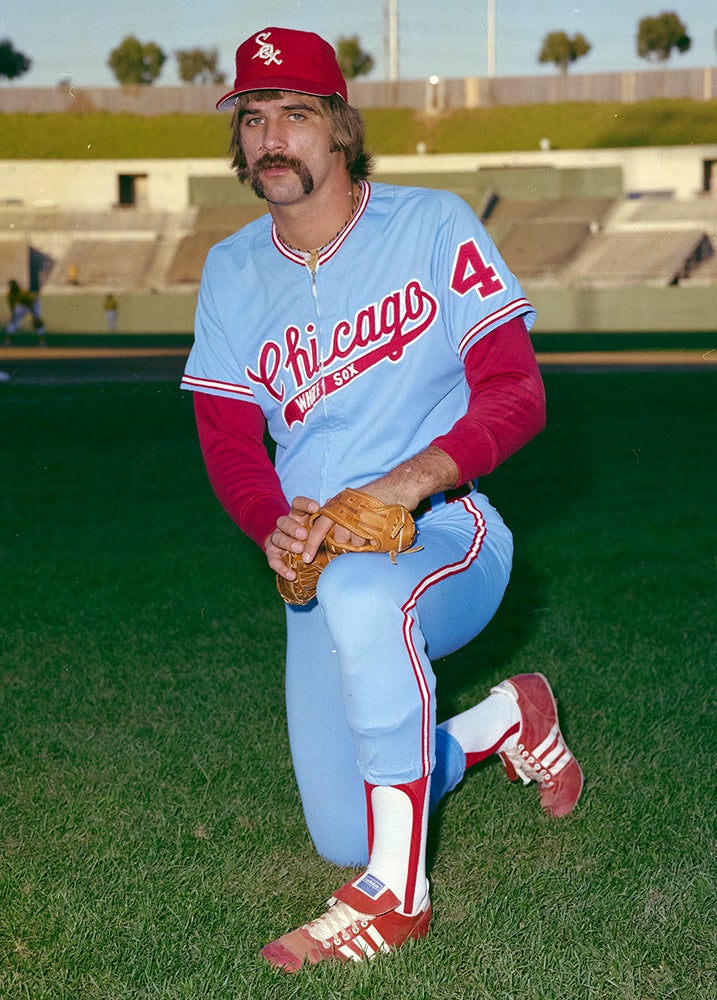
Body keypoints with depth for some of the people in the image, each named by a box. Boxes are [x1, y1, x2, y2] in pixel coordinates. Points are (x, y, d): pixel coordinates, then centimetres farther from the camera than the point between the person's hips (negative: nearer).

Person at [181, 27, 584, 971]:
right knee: (343, 839, 1)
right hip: (314, 565, 5)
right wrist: (274, 524, -19)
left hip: (448, 532, -5)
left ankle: (396, 894, -30)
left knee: (360, 589, -42)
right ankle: (506, 717, 30)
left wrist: (415, 478, -28)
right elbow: (228, 441, 3)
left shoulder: (433, 225, -5)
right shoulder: (232, 271, 7)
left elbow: (517, 393, -10)